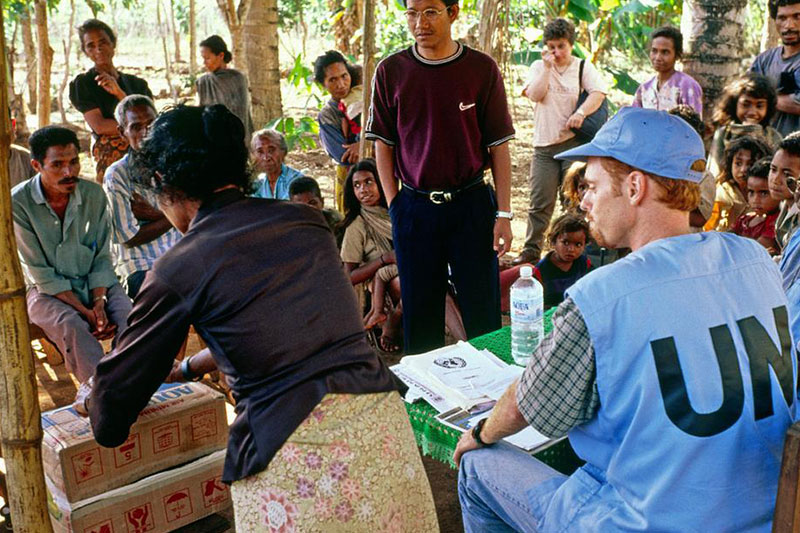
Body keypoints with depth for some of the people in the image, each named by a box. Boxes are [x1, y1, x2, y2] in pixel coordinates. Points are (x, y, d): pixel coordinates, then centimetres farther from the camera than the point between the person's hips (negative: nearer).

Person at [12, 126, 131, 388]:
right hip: (46, 290, -3)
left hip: (96, 284, 3)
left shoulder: (94, 194, -3)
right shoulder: (18, 203, -13)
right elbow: (40, 273, -13)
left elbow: (102, 257, 0)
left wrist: (99, 302, -17)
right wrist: (85, 312, -21)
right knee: (71, 326, -34)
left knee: (129, 315, -27)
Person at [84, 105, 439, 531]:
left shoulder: (179, 266, -4)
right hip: (383, 426, 5)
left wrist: (96, 400, 33)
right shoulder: (306, 220, 9)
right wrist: (189, 368, 39)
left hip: (294, 457, -5)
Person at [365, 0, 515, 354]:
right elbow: (383, 143, 6)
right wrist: (395, 205, -1)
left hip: (471, 204, -1)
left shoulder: (482, 69, -3)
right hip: (413, 207, 1)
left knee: (483, 312, 6)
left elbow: (498, 146, 0)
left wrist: (504, 213, -4)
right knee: (419, 313, 10)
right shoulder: (391, 71, 0)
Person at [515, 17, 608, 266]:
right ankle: (531, 251, 7)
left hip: (575, 143, -1)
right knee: (540, 203, 0)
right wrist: (548, 66, -9)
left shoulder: (583, 67, 6)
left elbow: (599, 93, -8)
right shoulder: (539, 67, 11)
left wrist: (581, 113, -24)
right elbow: (535, 95, -5)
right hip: (544, 145, 1)